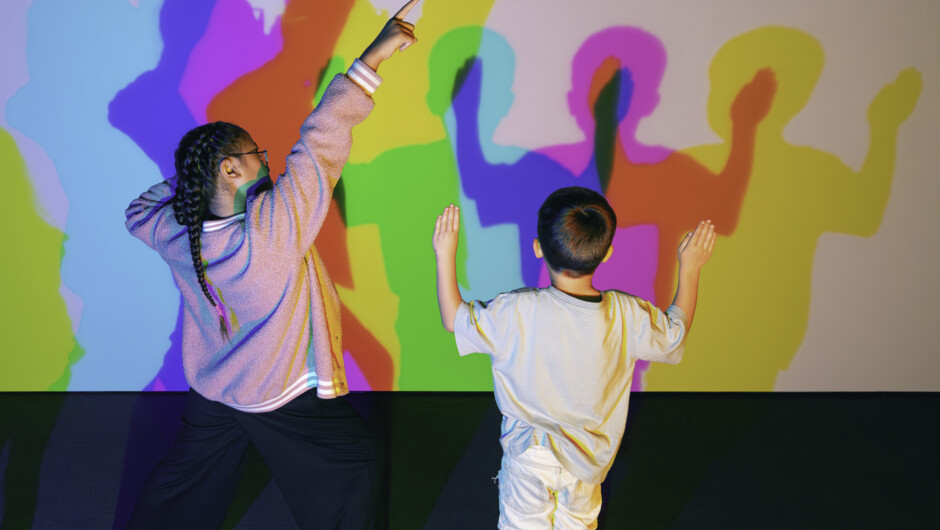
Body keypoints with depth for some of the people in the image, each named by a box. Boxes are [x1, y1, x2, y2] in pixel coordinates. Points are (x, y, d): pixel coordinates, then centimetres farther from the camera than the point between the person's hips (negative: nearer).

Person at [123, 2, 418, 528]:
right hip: (285, 397, -6)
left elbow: (138, 212, 10)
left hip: (211, 391, 6)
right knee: (358, 461, 16)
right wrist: (372, 59, -30)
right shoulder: (274, 225, -32)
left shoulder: (173, 233, -15)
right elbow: (322, 140, -32)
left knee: (187, 477, 24)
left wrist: (185, 180, -3)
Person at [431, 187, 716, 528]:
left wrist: (445, 255, -6)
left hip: (529, 453, -2)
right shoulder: (627, 315, -20)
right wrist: (689, 268, 7)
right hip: (588, 459, 2)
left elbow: (455, 319, -13)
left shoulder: (517, 313, -26)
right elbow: (674, 333, -1)